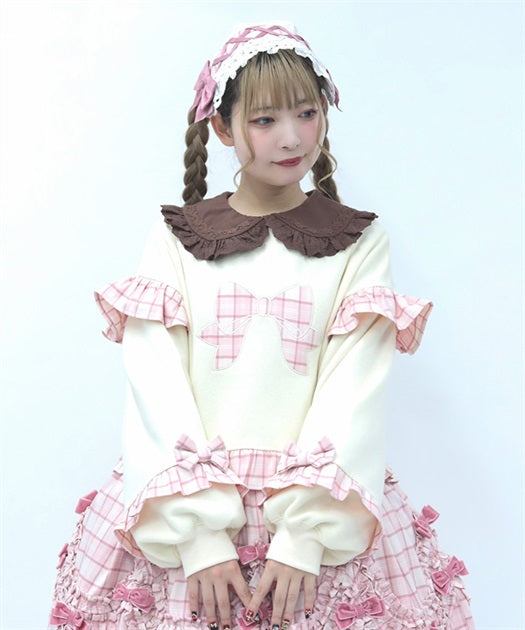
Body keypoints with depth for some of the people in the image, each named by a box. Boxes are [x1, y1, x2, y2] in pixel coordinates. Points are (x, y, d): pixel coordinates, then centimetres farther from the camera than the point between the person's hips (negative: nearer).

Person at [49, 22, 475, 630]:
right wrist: (200, 533, -13)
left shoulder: (358, 242, 2)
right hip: (179, 519, 1)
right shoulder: (174, 237, 3)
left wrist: (303, 535, -14)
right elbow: (157, 389, -5)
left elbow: (354, 391, -6)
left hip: (323, 515, 0)